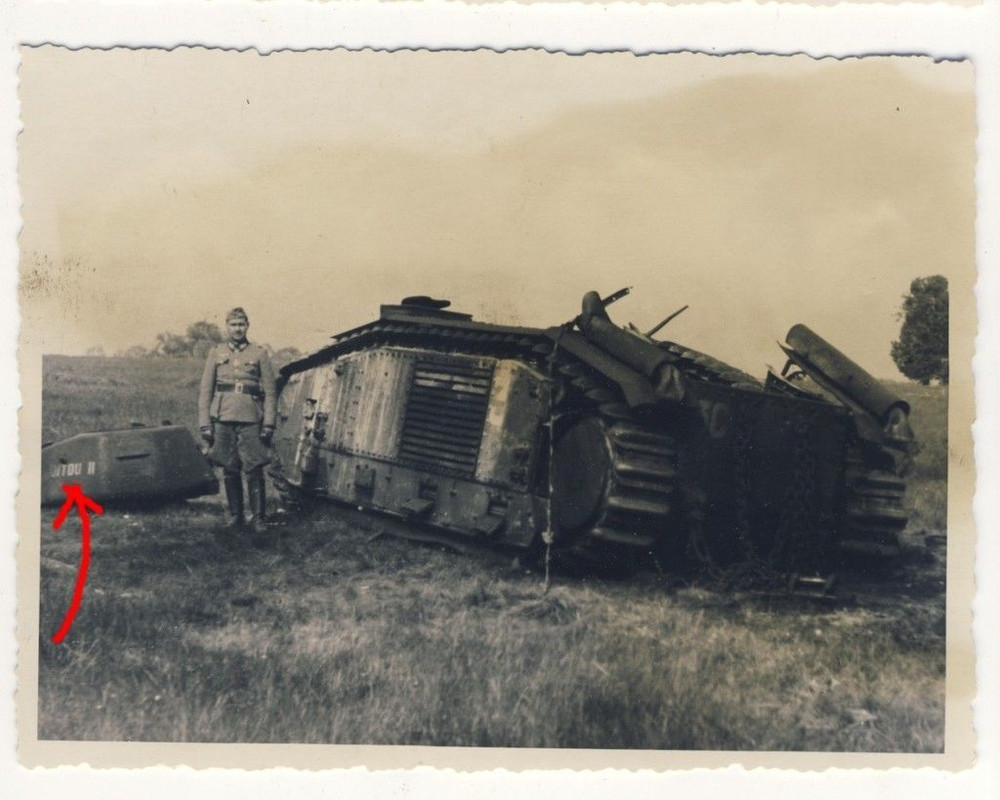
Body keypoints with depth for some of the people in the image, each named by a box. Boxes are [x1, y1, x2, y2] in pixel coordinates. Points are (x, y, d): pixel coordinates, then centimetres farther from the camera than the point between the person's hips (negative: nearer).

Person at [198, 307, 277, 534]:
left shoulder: (260, 354, 6)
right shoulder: (216, 353, 10)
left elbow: (269, 393, 4)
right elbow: (205, 391, 9)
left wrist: (268, 424, -5)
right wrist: (204, 424, 1)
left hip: (250, 421, -2)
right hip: (223, 421, 2)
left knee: (254, 471, -4)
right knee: (229, 471, 6)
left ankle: (258, 517, 5)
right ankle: (234, 515, 17)